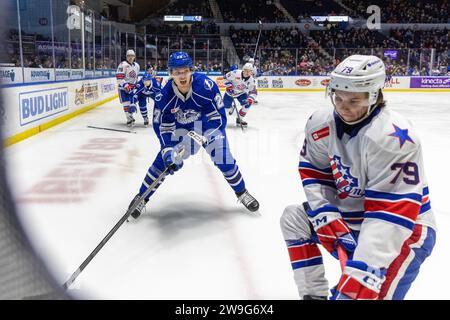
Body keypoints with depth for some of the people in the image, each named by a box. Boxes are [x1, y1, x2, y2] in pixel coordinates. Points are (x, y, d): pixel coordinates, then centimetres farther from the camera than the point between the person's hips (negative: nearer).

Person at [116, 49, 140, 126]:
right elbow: (119, 77, -19)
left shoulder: (137, 65, 10)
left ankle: (130, 115, 27)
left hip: (132, 88, 6)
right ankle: (129, 119, -3)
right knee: (126, 103, -9)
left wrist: (136, 84, 22)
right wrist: (125, 85, -26)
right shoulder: (123, 64, -13)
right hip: (123, 87, -6)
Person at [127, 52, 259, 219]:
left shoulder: (206, 86, -33)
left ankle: (242, 193, 18)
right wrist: (168, 149, -28)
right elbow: (161, 125, -16)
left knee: (224, 160, -8)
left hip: (208, 124, -1)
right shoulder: (164, 96, -26)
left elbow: (219, 117, -26)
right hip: (180, 127, 1)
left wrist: (204, 137, -39)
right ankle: (141, 197, 11)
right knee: (163, 160, -7)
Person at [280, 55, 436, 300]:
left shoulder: (394, 139, -29)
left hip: (405, 229, -7)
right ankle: (314, 293, 17)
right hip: (351, 215, 8)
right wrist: (327, 217, -11)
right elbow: (314, 171, 3)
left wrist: (362, 273, -38)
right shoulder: (321, 123, -7)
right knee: (294, 218, 11)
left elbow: (391, 213, -32)